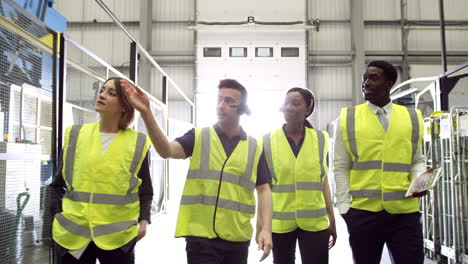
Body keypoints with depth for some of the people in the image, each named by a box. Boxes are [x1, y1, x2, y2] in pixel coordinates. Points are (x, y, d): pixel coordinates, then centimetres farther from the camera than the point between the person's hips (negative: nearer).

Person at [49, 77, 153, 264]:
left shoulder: (137, 143, 1)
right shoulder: (76, 135, 6)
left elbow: (145, 190, 7)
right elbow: (58, 184, 12)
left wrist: (144, 220, -6)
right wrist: (57, 214, 1)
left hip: (117, 236, -1)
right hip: (72, 234, 2)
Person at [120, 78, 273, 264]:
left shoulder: (255, 148, 4)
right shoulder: (198, 137, 1)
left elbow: (264, 189, 5)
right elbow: (167, 150, -15)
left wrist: (266, 229, -7)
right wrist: (146, 112, -29)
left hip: (237, 237, 2)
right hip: (201, 235, -2)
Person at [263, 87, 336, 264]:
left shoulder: (320, 139, 3)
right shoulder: (268, 141, -1)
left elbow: (323, 181, 8)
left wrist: (332, 219, 8)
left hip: (315, 222, 1)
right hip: (279, 222, 0)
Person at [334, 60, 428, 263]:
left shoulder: (412, 118, 8)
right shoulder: (347, 119, 3)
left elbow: (417, 160, 15)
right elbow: (340, 167, 3)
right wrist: (344, 206, -3)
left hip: (405, 211, 1)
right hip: (362, 211, -1)